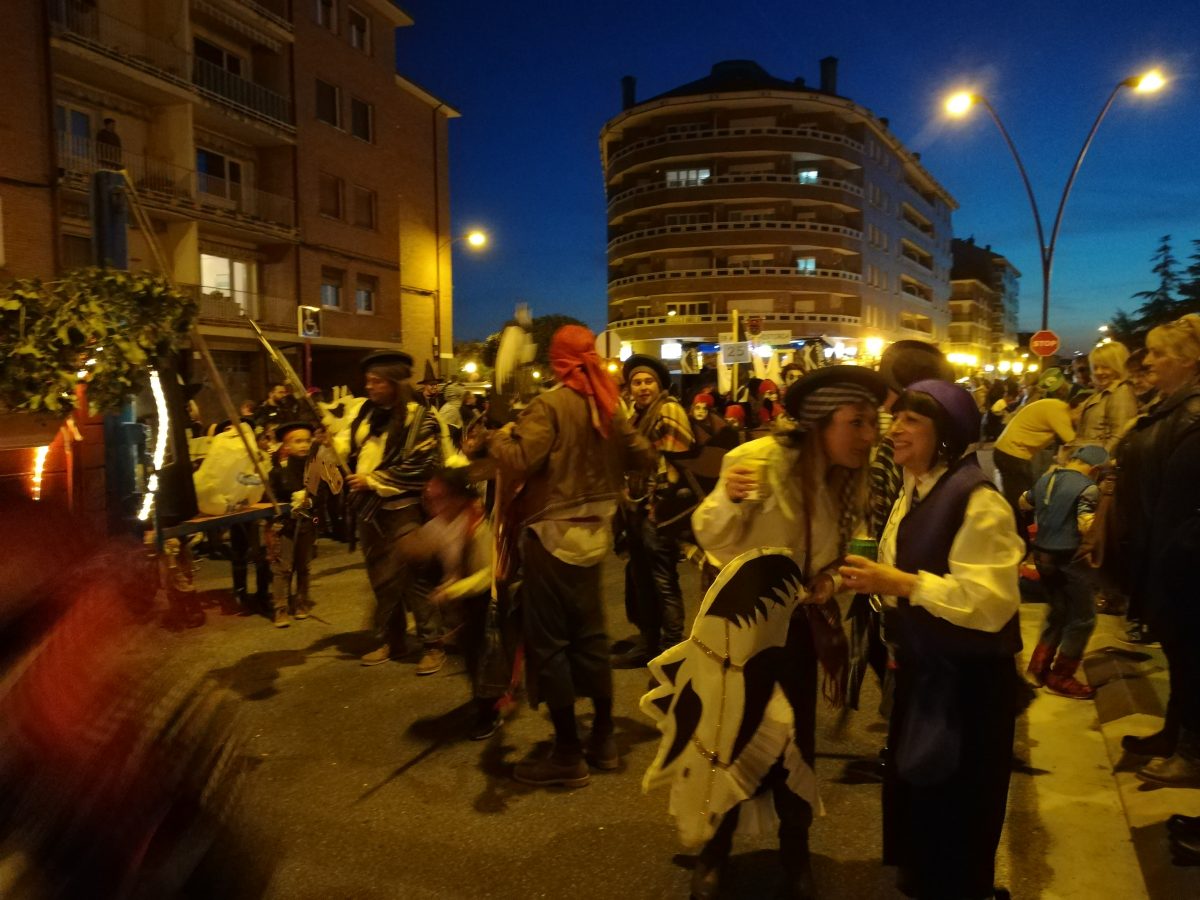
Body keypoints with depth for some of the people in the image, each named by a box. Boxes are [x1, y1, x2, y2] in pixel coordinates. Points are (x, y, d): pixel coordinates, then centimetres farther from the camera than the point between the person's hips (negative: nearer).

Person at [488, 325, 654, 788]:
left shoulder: (550, 404, -15)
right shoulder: (608, 406, 6)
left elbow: (517, 461, -25)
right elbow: (643, 457, 12)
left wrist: (500, 437, -5)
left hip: (552, 536, -7)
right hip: (592, 535, 7)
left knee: (549, 642, 3)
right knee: (590, 636, 17)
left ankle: (568, 754, 11)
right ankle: (603, 738, 27)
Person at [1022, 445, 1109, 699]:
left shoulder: (1045, 478, 8)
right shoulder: (1087, 487, -15)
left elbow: (1024, 503, 25)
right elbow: (1086, 526, -28)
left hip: (1042, 554, 8)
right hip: (1069, 559, -8)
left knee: (1058, 612, 22)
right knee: (1082, 619, 6)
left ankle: (1038, 668, 25)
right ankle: (1060, 678, 12)